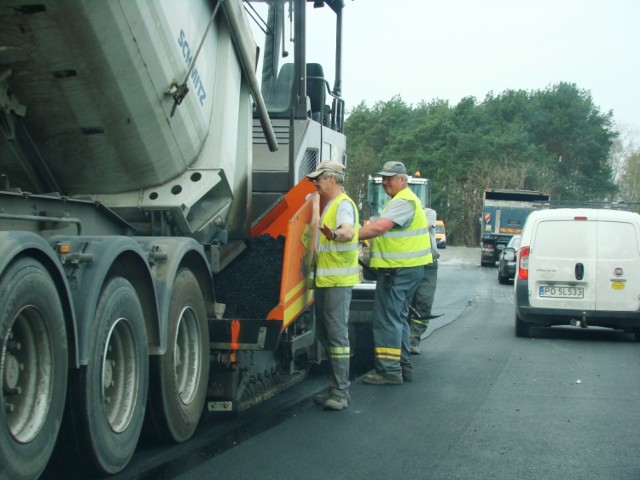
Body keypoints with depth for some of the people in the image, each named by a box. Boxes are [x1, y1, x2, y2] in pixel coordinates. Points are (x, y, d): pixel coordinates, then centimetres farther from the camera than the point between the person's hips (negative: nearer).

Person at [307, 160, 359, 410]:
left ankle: (341, 393, -11)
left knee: (337, 333, -12)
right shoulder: (328, 204, 20)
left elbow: (349, 231, -33)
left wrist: (335, 234, -53)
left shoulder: (343, 204, -12)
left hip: (339, 281, -10)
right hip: (324, 279, 10)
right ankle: (335, 387, 19)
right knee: (325, 333, 12)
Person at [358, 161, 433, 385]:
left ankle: (389, 370, -7)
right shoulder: (403, 200, 21)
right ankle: (403, 366, 23)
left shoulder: (403, 202, -16)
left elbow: (378, 227, -29)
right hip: (405, 267, 11)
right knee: (398, 318, 16)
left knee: (387, 318, -8)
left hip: (398, 269, -11)